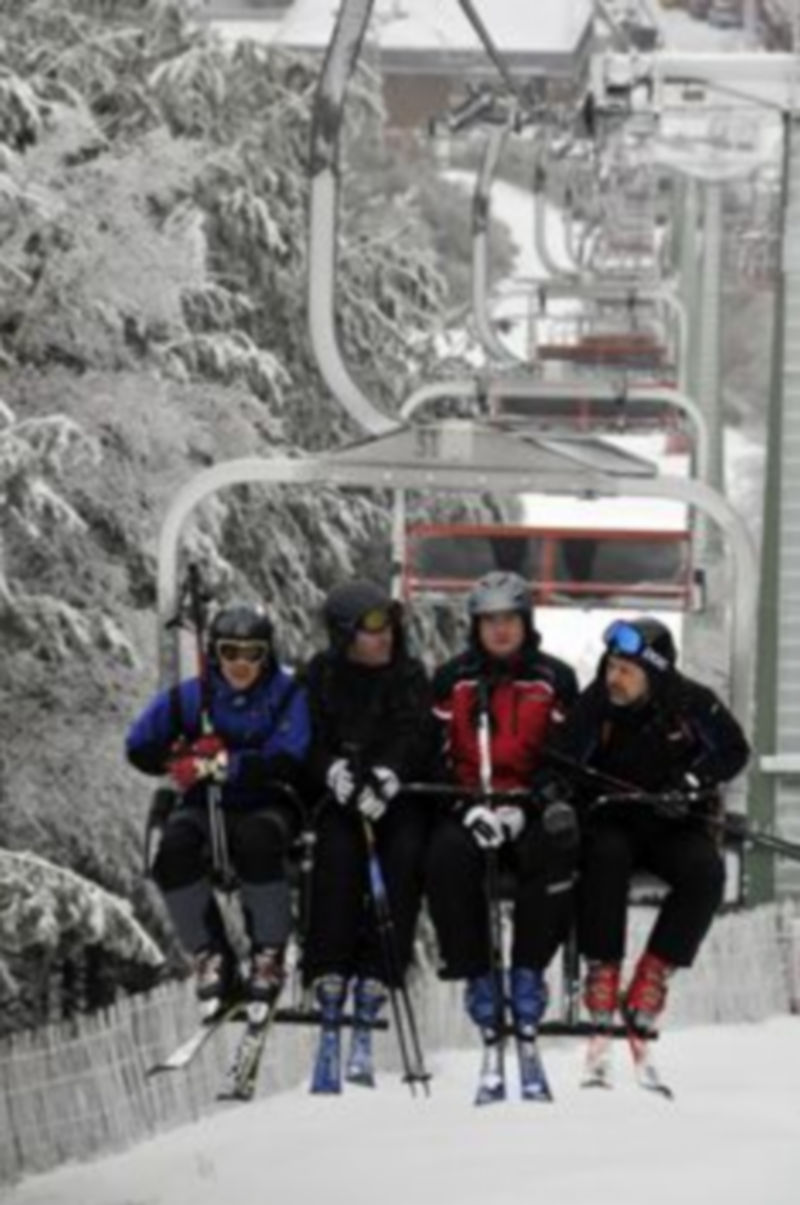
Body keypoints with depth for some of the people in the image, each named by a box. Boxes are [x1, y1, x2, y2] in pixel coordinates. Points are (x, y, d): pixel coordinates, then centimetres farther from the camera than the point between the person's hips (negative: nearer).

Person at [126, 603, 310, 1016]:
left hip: (267, 805, -3)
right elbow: (139, 748, 2)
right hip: (207, 806, 3)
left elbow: (286, 763, -21)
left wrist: (227, 765, -31)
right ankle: (209, 955, -12)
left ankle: (269, 955, -19)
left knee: (257, 844, -37)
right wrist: (184, 762, -17)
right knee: (175, 850, -29)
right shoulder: (191, 697, -1)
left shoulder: (288, 695, -8)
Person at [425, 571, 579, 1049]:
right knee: (448, 856, -33)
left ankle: (529, 970, -20)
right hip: (467, 807, 0)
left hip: (531, 809, 0)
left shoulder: (555, 680, 7)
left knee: (554, 850, -34)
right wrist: (470, 808, -12)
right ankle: (476, 975, -22)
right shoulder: (452, 681, 8)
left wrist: (525, 807, -12)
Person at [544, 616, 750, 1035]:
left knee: (705, 872, -29)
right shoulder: (596, 704, -9)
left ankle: (654, 970, -19)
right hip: (612, 822, -1)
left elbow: (733, 751, 1)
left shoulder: (691, 703, -9)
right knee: (605, 858, -34)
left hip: (676, 826, 1)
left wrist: (692, 782, -15)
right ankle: (602, 968, -23)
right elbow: (560, 763, -9)